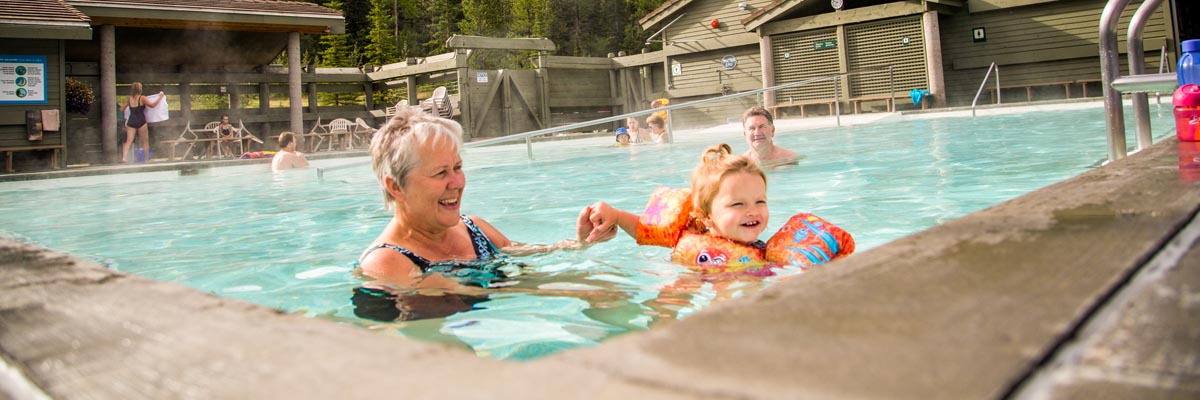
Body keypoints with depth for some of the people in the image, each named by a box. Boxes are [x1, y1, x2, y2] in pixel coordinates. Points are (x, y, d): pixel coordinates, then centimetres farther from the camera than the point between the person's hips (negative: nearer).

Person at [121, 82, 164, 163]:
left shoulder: (128, 99, 8)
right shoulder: (142, 98, -6)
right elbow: (152, 104, -16)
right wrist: (160, 97, -6)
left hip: (131, 122, 4)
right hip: (140, 122, -4)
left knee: (129, 141, -1)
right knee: (145, 141, 7)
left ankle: (124, 157, -16)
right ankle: (147, 158, 9)